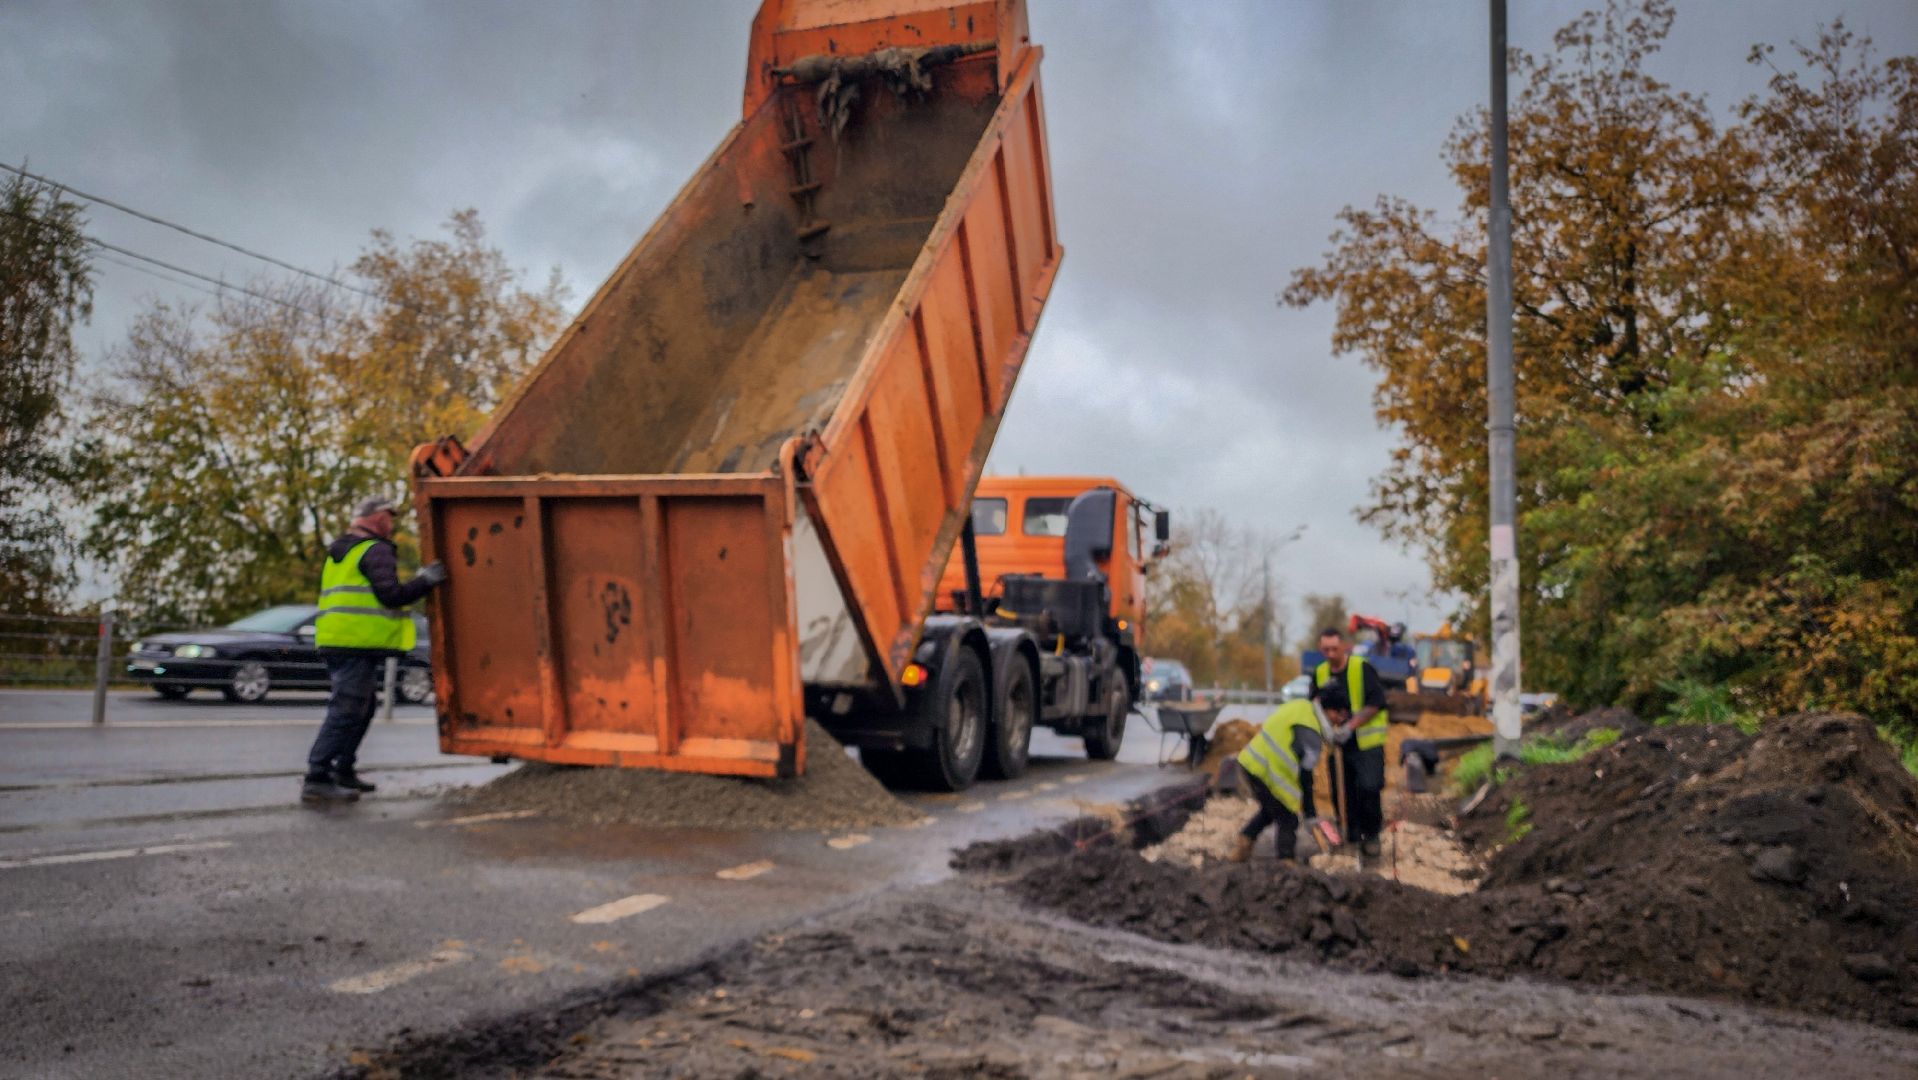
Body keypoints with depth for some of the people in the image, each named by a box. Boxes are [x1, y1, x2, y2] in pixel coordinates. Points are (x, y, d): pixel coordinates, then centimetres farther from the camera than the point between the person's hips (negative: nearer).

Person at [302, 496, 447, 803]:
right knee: (345, 712, -11)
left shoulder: (339, 552, 22)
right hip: (359, 643, -10)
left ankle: (343, 770, 26)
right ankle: (317, 779, -14)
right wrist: (426, 581, -8)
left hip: (335, 640, 10)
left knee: (362, 708, 21)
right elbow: (391, 595, -17)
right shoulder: (375, 550, -8)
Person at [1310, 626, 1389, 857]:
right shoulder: (1320, 673, 5)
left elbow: (1375, 704, -13)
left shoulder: (1363, 669, -11)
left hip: (1366, 742, -5)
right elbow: (1314, 704, 7)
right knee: (1345, 792, 8)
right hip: (1339, 743, 5)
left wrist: (1350, 726, -22)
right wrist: (1322, 691, -15)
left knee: (1368, 788, -13)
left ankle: (1371, 835, 6)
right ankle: (1351, 836, 23)